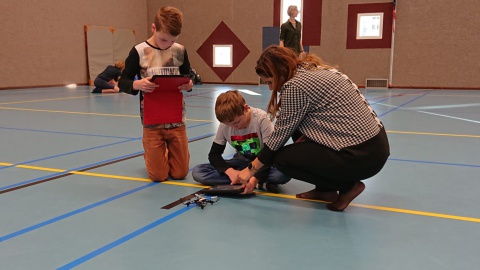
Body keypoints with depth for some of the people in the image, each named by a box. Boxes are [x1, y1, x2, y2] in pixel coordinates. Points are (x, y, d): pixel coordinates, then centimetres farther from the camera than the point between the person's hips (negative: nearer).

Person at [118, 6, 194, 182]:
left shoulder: (180, 51, 0)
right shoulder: (139, 51, -8)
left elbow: (187, 78, 11)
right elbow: (122, 82, -3)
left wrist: (188, 85, -14)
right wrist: (137, 84, -26)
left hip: (177, 120, 2)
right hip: (152, 121, -2)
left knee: (180, 173, 7)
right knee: (158, 176, 3)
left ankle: (167, 154, 40)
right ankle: (152, 156, 37)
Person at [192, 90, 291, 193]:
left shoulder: (261, 118, -22)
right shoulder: (224, 125, -13)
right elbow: (214, 154, -5)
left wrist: (256, 176, -37)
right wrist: (230, 171, -25)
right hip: (242, 162, 5)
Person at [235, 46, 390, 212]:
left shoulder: (294, 86, -14)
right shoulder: (313, 70, 13)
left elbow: (280, 136, -6)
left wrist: (251, 169, 7)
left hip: (362, 156, -9)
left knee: (280, 158, 1)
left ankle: (347, 186, 2)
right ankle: (326, 189, 21)